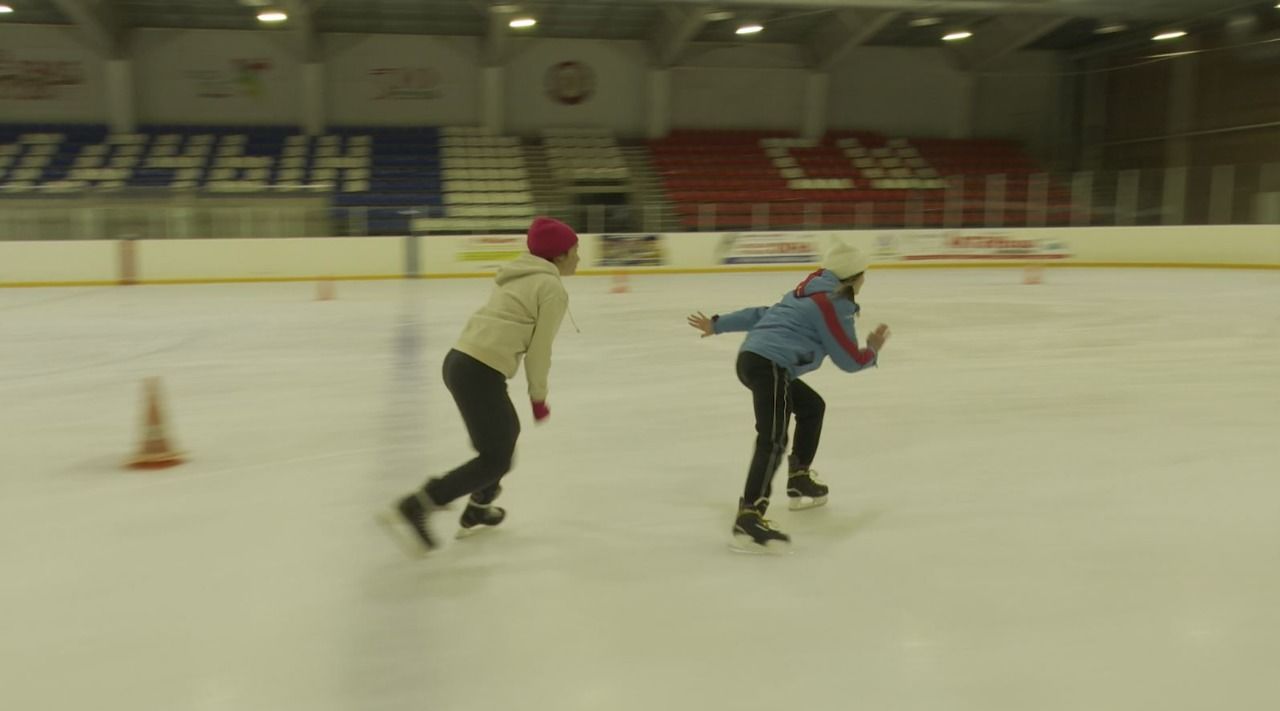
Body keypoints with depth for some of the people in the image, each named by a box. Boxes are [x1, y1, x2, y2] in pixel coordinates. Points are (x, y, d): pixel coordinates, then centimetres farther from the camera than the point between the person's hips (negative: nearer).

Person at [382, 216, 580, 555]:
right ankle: (414, 509, -5)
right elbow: (538, 351, -6)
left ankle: (478, 510, 36)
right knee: (496, 459, 2)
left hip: (459, 361, 9)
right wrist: (539, 397, 7)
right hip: (480, 373, -9)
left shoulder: (520, 275, 19)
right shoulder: (553, 288, -6)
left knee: (507, 432, 28)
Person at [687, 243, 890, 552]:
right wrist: (872, 351, 19)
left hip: (752, 358, 10)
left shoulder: (812, 293, 23)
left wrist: (718, 324, 33)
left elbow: (763, 313, 26)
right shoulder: (834, 304, -5)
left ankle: (799, 481, 33)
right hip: (768, 365, -10)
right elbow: (848, 360, -2)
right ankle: (749, 519, -31)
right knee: (773, 441, -20)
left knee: (811, 406, 27)